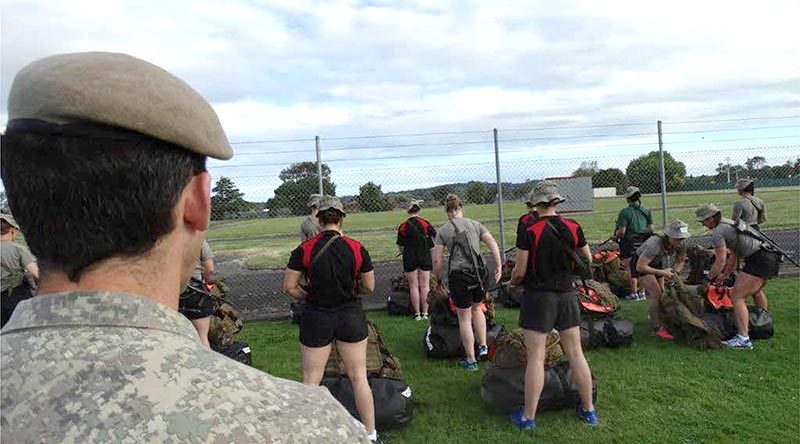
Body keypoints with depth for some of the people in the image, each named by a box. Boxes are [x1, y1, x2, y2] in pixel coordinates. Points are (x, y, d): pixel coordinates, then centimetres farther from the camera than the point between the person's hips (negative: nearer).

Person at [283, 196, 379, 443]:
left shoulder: (304, 250, -10)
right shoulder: (357, 249, -8)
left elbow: (289, 287, -7)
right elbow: (369, 286, 0)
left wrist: (309, 297, 9)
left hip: (316, 318, -1)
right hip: (351, 316, 1)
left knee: (311, 380, 12)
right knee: (359, 376, 12)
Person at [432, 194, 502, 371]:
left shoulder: (443, 230, 2)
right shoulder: (475, 224, 9)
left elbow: (437, 260, -1)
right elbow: (493, 244, -1)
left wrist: (438, 278, 13)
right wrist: (498, 266, 1)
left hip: (459, 275, -3)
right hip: (480, 272, 3)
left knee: (464, 318, 9)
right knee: (476, 308, 28)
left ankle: (471, 360, 17)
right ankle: (483, 346, 25)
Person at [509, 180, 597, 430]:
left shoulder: (529, 233, -14)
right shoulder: (573, 228, -1)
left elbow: (519, 272, -12)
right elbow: (588, 261, 11)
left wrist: (512, 282, 9)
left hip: (538, 296, -4)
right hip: (567, 295, 4)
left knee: (536, 357, 1)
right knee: (576, 353, 13)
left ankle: (528, 417, 10)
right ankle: (588, 410, 26)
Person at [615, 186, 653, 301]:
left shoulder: (625, 212, -13)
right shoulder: (646, 211, 4)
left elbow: (621, 232, -17)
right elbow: (651, 229, 5)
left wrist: (616, 235, 3)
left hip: (630, 244, -5)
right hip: (643, 244, 5)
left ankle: (634, 293, 6)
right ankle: (642, 293, 20)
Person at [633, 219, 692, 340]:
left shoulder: (681, 244, -19)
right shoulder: (655, 244, -40)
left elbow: (680, 261, 0)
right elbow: (640, 267, -39)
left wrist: (675, 272, -20)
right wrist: (662, 272, -36)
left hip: (657, 263, 7)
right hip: (641, 264, -7)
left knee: (662, 293, 7)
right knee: (656, 294, -17)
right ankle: (657, 328, -12)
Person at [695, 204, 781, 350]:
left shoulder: (718, 233, -9)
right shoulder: (731, 224, 22)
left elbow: (720, 262, -10)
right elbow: (734, 256, 25)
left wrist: (709, 278, 4)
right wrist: (724, 275, 26)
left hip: (759, 260, -11)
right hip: (772, 257, 11)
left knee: (736, 296, -10)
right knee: (755, 291, 33)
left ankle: (743, 338, -17)